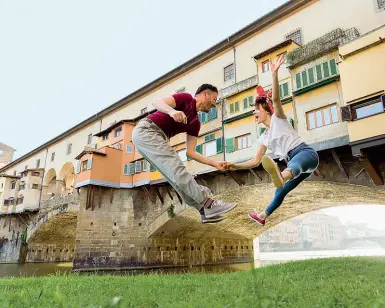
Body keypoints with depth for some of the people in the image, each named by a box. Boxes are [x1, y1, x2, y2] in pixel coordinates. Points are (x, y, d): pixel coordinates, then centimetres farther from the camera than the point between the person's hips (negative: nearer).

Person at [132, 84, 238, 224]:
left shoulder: (195, 123, 18)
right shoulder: (186, 98, -1)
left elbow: (190, 152, 14)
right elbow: (157, 102, -15)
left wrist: (215, 163, 8)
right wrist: (172, 111, -37)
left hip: (158, 138, 9)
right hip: (146, 131, -9)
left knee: (177, 175, 2)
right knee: (177, 168, -16)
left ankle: (205, 211, 2)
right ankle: (209, 203, -15)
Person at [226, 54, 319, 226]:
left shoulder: (278, 118, 4)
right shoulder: (264, 138, 21)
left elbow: (275, 98, -15)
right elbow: (256, 161, 18)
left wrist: (274, 73, -26)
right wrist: (236, 166, 9)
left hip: (306, 153, -8)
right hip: (294, 162, 8)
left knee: (293, 164, -45)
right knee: (280, 192, 20)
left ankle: (281, 176, -79)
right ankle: (262, 216, 37)